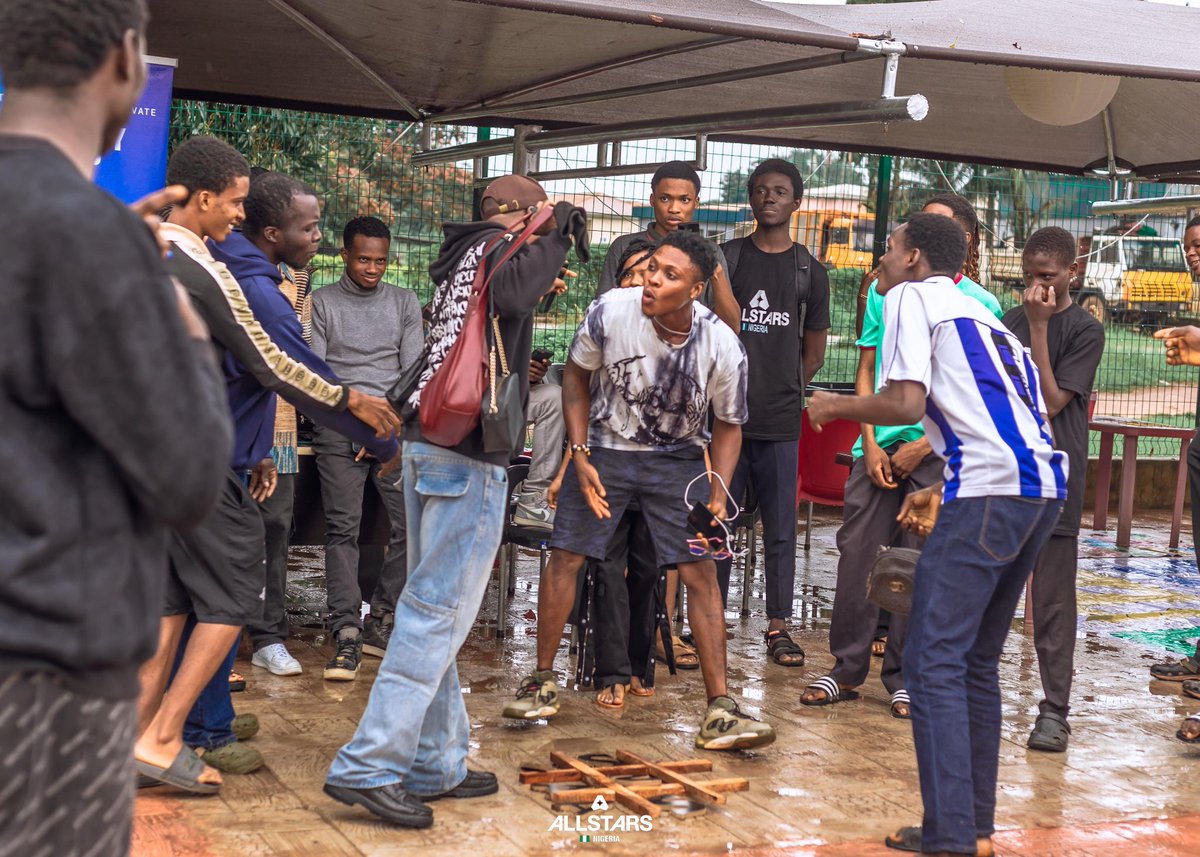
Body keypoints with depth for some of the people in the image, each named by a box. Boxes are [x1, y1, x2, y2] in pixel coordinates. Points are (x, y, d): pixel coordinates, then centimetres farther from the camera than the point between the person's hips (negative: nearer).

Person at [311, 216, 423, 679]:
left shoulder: (405, 302, 14)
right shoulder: (322, 302, 8)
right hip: (339, 431, -2)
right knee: (343, 528, -10)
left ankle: (381, 623, 3)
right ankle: (346, 637, -11)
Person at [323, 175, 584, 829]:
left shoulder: (460, 256, 20)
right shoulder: (499, 247, -4)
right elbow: (507, 294, -27)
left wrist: (540, 290, 29)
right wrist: (556, 231, -13)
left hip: (427, 447, 9)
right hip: (468, 455, -9)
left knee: (432, 608, 12)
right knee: (438, 610, -8)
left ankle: (434, 765, 19)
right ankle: (368, 766, -10)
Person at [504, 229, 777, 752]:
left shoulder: (723, 347, -20)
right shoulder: (610, 312, -21)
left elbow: (728, 426, -3)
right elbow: (576, 376, -3)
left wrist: (718, 495, -16)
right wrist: (580, 458, -9)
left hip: (678, 459, 0)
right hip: (606, 449, 0)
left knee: (701, 572, -8)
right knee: (565, 557, -4)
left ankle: (720, 710, -3)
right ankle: (542, 682, 15)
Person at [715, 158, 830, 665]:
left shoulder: (809, 272, 9)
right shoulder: (724, 259, 8)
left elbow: (814, 353, 14)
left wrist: (780, 390, 8)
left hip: (779, 423, 0)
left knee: (780, 530, 3)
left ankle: (778, 628, 10)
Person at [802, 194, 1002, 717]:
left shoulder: (980, 305, 1)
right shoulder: (885, 292, 10)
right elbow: (866, 372, 10)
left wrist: (924, 447, -9)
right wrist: (871, 444, -1)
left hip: (937, 449, -2)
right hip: (878, 443, 3)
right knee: (857, 554, 0)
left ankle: (904, 678, 11)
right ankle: (846, 670, 10)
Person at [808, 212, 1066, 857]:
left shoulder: (911, 296, 4)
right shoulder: (981, 315, 28)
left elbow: (904, 403, -10)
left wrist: (835, 406, 7)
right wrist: (943, 490, 35)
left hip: (989, 490, -9)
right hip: (1043, 488, 9)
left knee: (933, 662, -6)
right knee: (976, 660, 16)